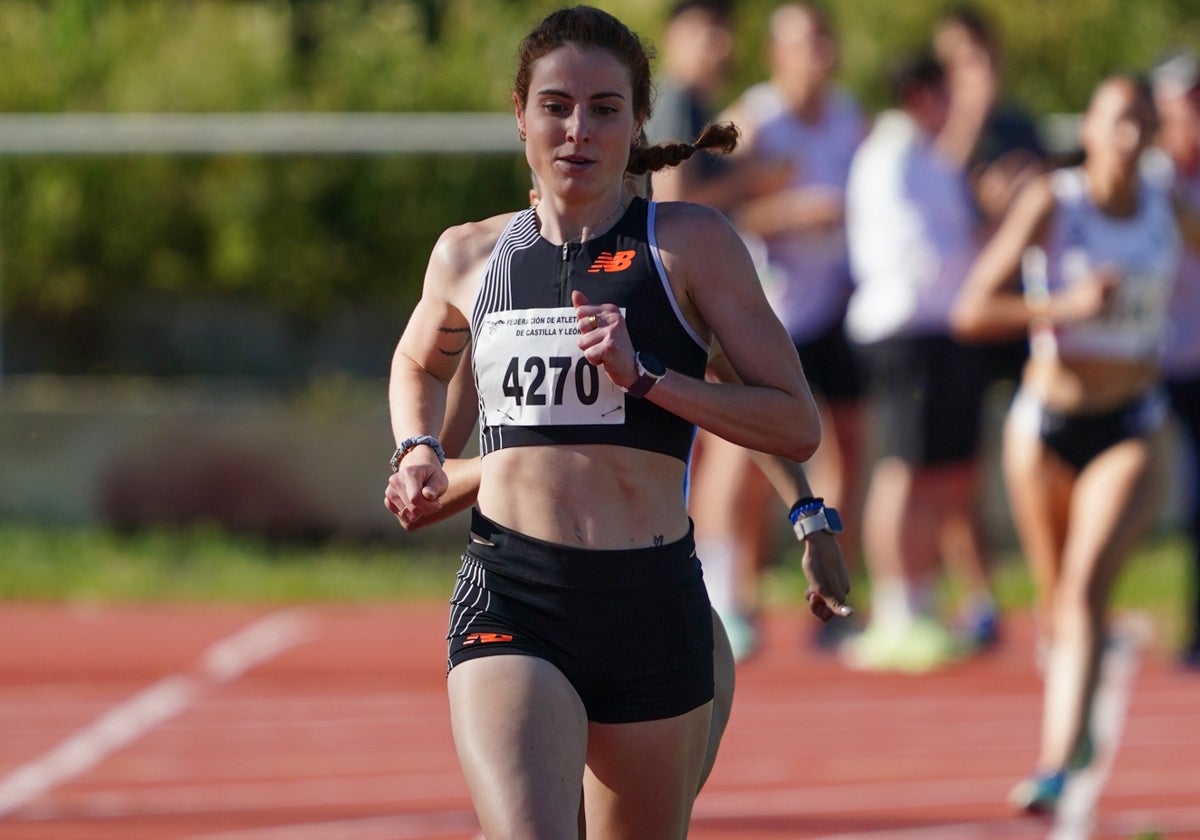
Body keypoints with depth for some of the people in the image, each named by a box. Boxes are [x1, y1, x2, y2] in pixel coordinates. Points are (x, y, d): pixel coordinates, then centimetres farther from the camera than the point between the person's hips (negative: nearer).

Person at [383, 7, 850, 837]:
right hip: (510, 602, 0)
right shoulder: (470, 255, 10)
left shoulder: (691, 242, 1)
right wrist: (419, 451, 13)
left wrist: (643, 373, -13)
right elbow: (419, 363, 33)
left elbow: (797, 426, -3)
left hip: (652, 604, 0)